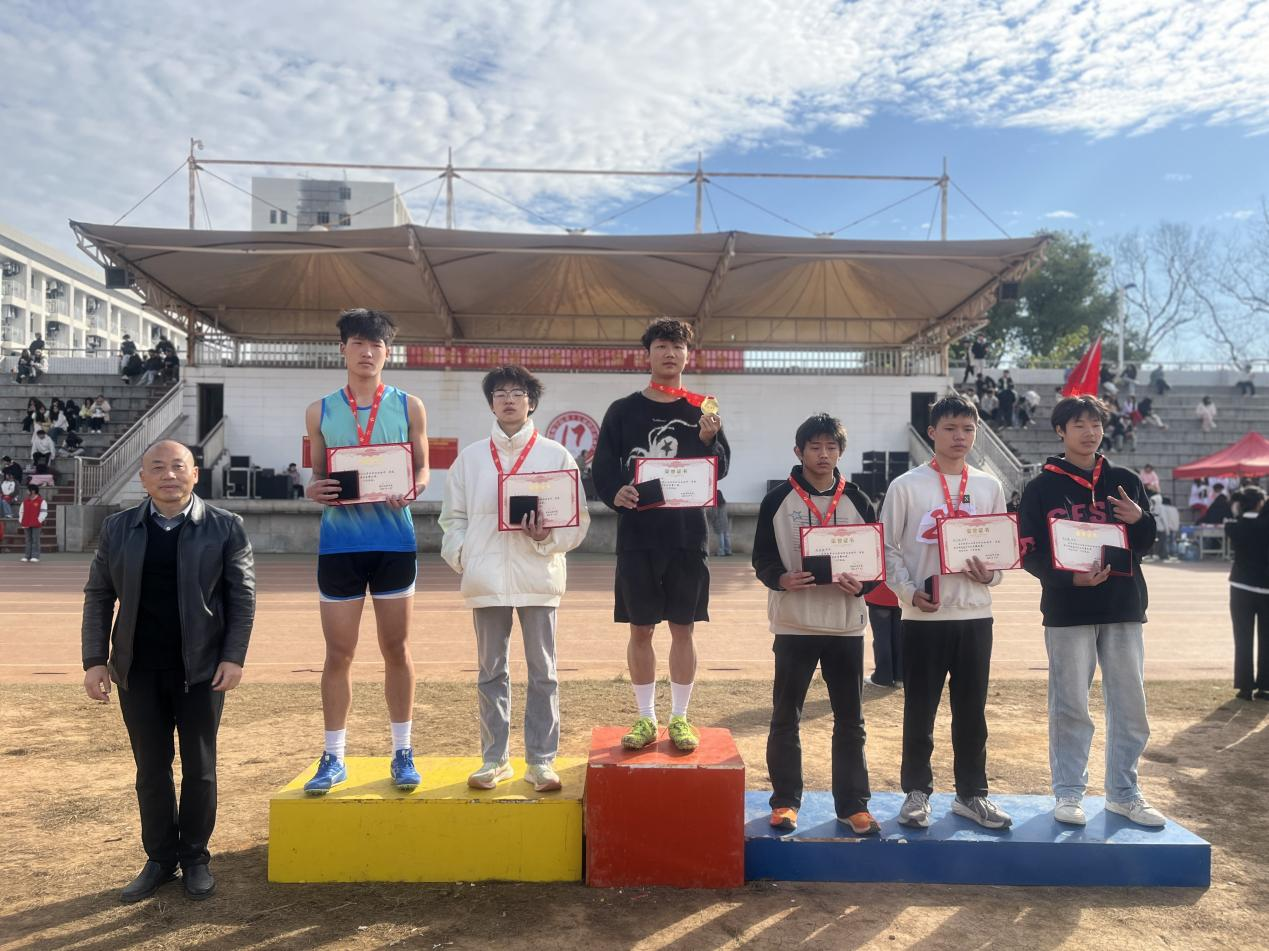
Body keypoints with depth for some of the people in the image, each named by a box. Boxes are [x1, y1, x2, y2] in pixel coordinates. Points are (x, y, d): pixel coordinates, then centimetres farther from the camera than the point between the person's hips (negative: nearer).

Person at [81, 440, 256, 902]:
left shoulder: (225, 527, -3)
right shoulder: (117, 529, 4)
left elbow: (243, 596, -4)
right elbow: (98, 595, 6)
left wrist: (233, 657, -10)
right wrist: (95, 660, -1)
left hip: (201, 668, -2)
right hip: (138, 671, 2)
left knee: (199, 768, 8)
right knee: (151, 769, 11)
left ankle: (195, 859, 23)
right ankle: (160, 859, 25)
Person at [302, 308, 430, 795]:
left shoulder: (409, 406, 4)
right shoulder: (320, 411, 7)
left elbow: (422, 468, 7)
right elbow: (318, 475, 12)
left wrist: (410, 491, -15)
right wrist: (314, 490, -11)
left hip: (393, 540, -1)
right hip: (338, 542, 1)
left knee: (396, 649, 8)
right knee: (338, 652, 6)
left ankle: (403, 752, 21)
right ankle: (333, 758, 19)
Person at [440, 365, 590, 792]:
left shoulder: (556, 455, 4)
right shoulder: (470, 457, 9)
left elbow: (578, 518, 2)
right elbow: (453, 516, 11)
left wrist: (548, 536, -15)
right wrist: (461, 555, -4)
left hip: (538, 577, -1)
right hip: (487, 579, 2)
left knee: (542, 672, 4)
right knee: (492, 672, 10)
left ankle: (541, 760, 15)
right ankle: (495, 759, 22)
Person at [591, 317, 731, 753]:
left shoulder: (702, 410, 6)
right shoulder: (623, 410, 4)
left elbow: (721, 469, 1)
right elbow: (601, 467, 2)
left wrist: (708, 439, -19)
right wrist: (614, 493, -19)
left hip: (687, 534, 0)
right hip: (637, 535, 0)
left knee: (682, 629, 7)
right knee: (640, 629, 6)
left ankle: (680, 717, 20)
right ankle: (646, 718, 20)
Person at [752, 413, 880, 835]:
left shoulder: (858, 501, 6)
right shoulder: (778, 501, 0)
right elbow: (762, 559, 1)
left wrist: (862, 585, -12)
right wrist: (782, 580, -19)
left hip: (846, 624, 2)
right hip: (794, 625, -1)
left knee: (850, 719, 8)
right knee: (785, 717, 6)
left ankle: (853, 804, 21)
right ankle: (785, 801, 20)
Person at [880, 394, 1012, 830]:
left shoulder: (990, 486, 8)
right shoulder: (906, 486, -2)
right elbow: (888, 547, 0)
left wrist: (992, 574, -7)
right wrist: (908, 591, -13)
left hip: (975, 615, 3)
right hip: (924, 616, -3)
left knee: (972, 711, 11)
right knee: (920, 710, 5)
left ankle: (971, 794, 25)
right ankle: (916, 792, 19)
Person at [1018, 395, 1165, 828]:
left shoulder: (1125, 481, 9)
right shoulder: (1041, 487, 0)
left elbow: (1146, 544, 12)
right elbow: (1030, 553, -4)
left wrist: (1140, 520, -10)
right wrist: (1069, 577, -21)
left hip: (1123, 607, 3)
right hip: (1067, 611, -3)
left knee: (1130, 705, 8)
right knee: (1070, 707, 3)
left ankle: (1123, 792, 22)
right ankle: (1069, 793, 15)